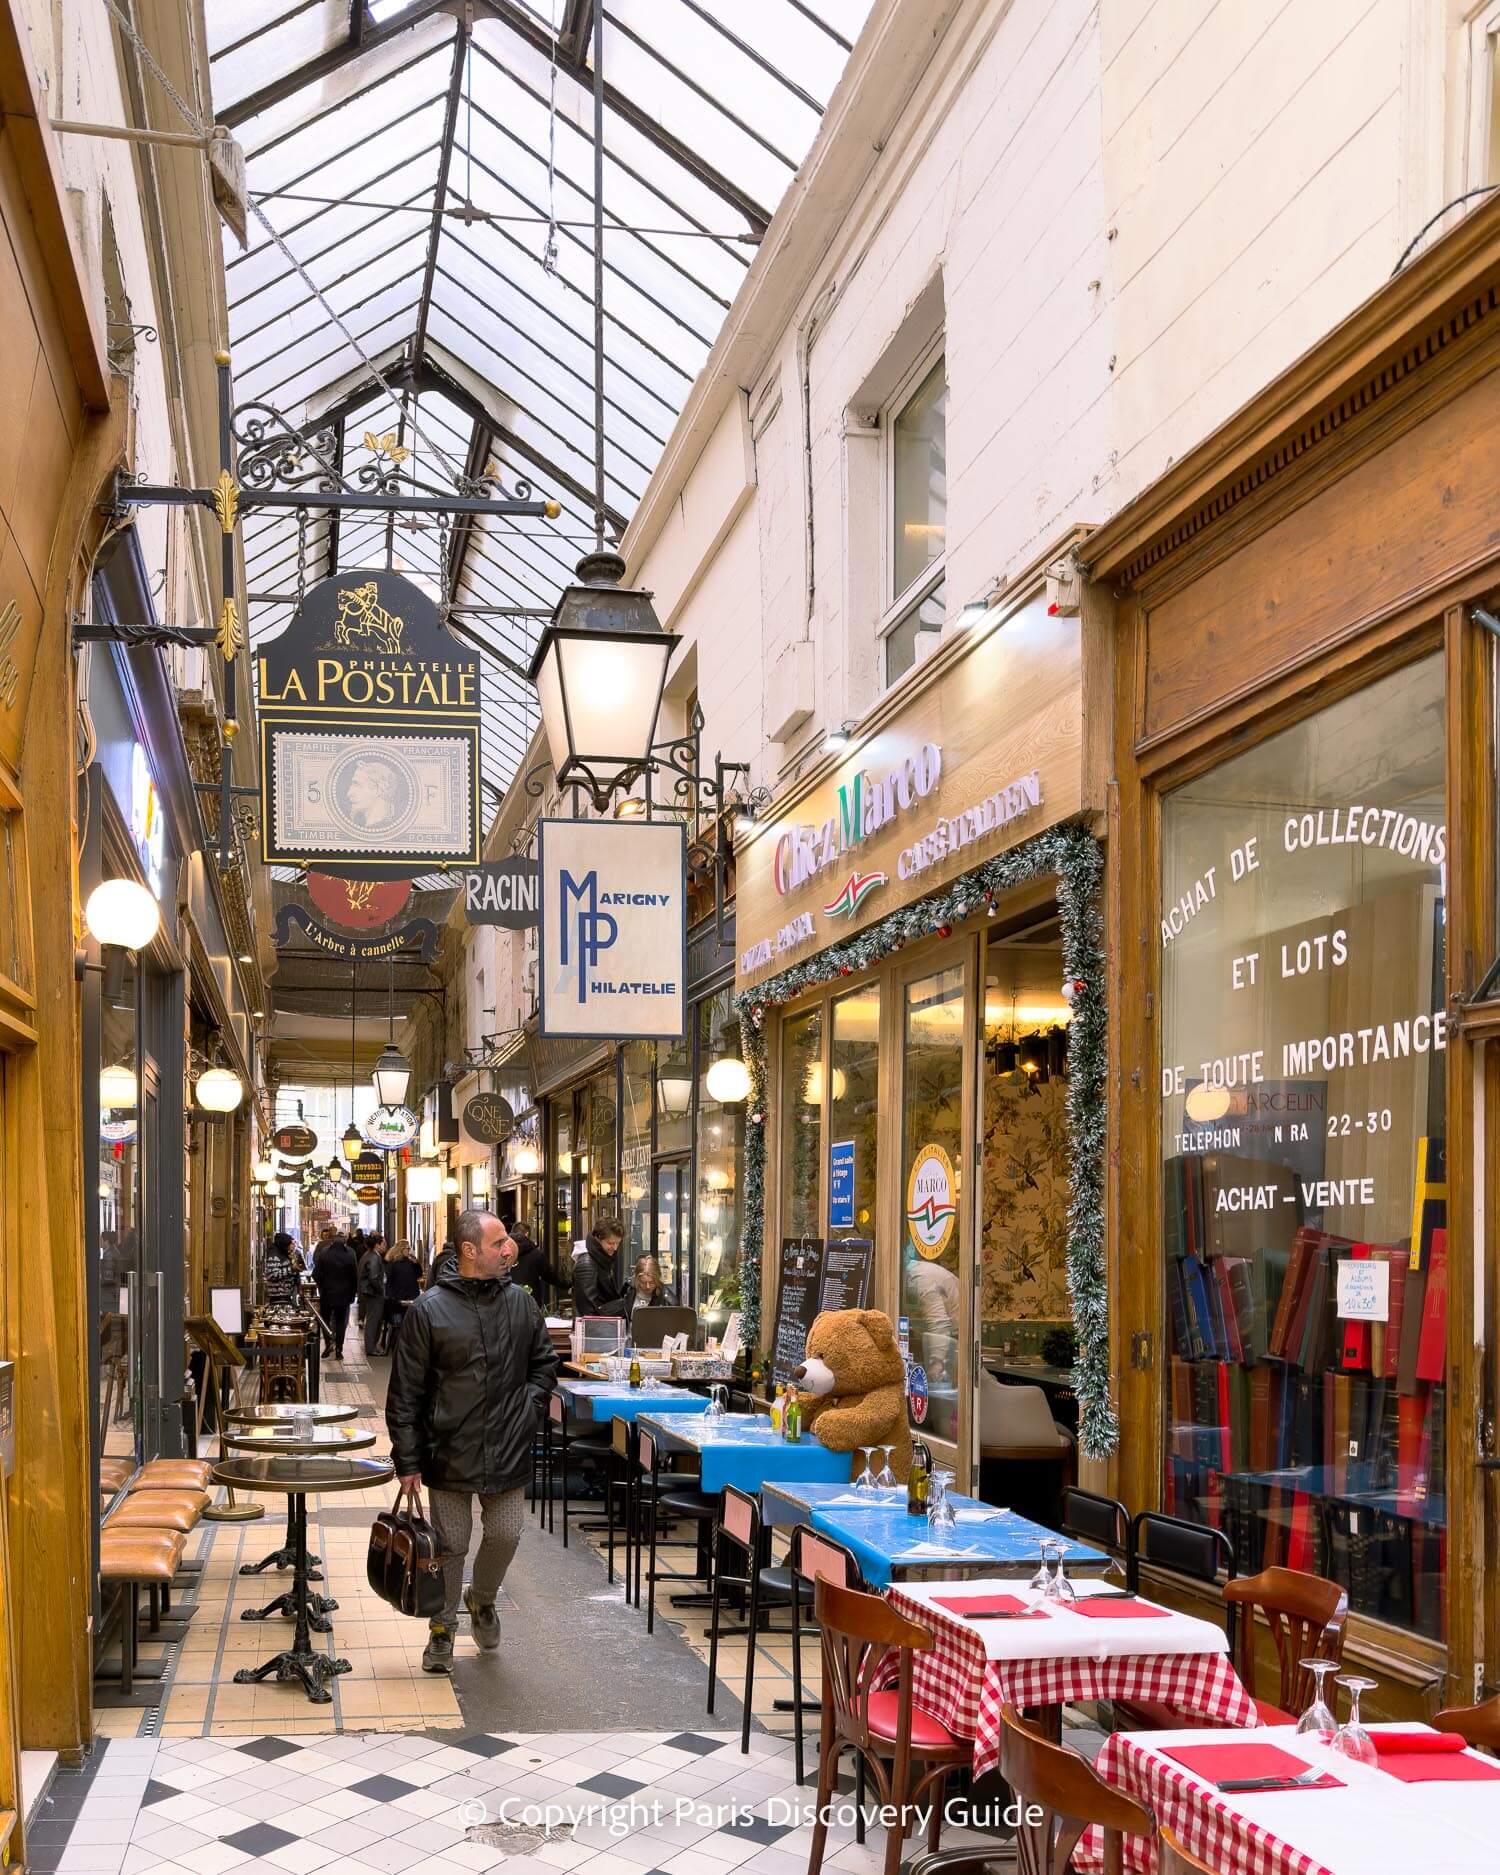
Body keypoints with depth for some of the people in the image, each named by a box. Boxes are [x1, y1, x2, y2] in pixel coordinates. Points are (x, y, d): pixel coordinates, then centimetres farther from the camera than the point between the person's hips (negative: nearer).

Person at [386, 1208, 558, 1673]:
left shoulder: (519, 1303, 2)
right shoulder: (428, 1310, -9)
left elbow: (545, 1364, 16)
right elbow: (404, 1392, -6)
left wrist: (528, 1406, 0)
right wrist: (407, 1460, -7)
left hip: (508, 1453, 3)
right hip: (449, 1454, -2)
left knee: (505, 1535, 6)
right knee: (450, 1546, 7)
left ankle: (482, 1600, 36)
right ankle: (442, 1629, 26)